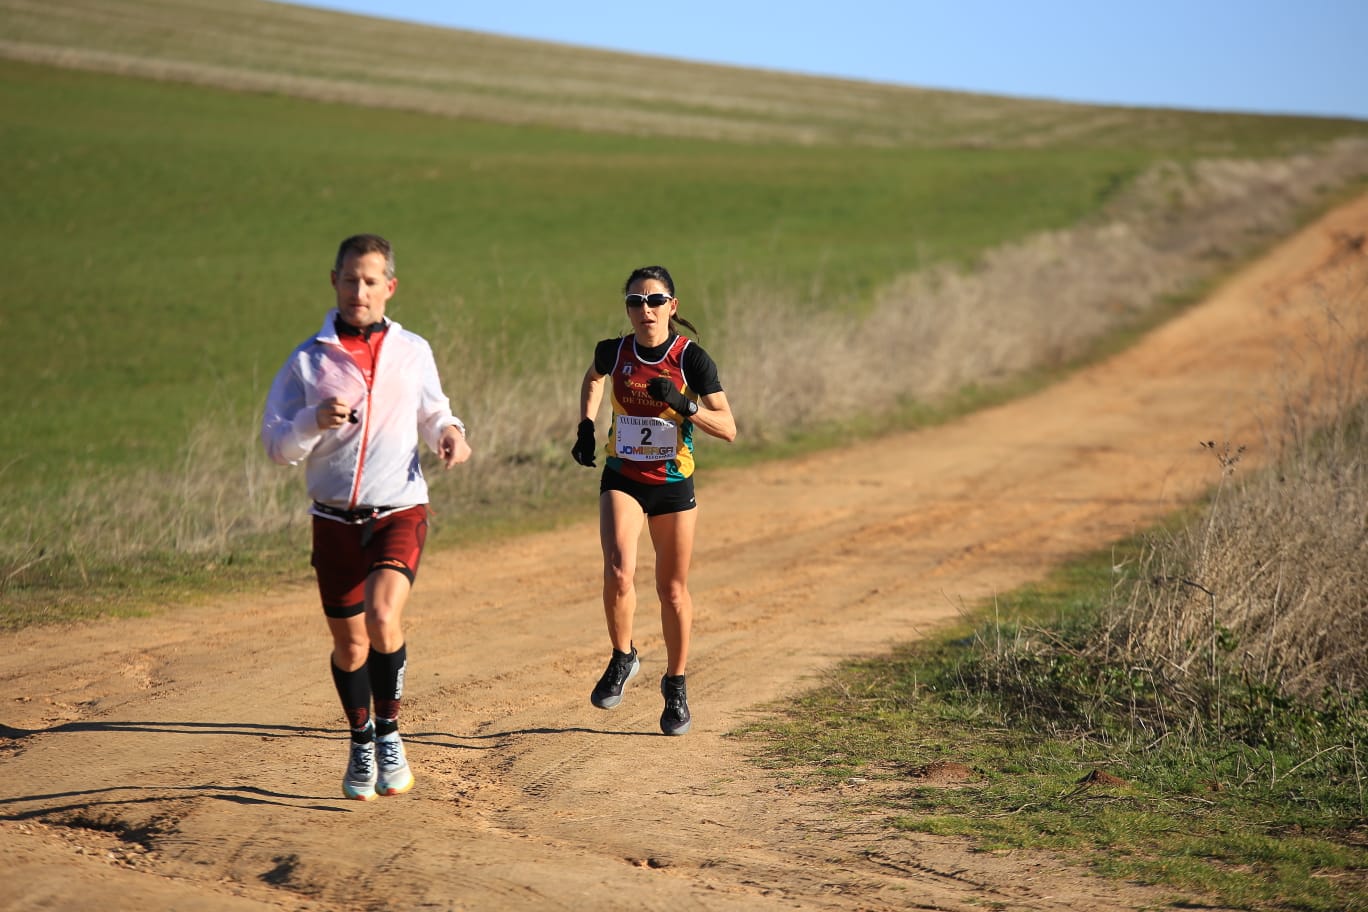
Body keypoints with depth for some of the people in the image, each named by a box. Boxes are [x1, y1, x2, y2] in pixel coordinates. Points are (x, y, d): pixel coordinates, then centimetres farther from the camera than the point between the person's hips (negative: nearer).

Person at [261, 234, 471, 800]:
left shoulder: (413, 352, 5)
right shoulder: (308, 360, 1)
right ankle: (361, 744, 34)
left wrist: (450, 433, -2)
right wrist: (316, 421, -19)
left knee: (383, 618, -25)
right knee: (349, 644, 9)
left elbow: (432, 412, 21)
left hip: (400, 511, -1)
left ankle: (389, 733, -5)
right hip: (335, 519, 1)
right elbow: (275, 445, 1)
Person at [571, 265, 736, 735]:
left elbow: (728, 428, -13)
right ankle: (622, 659, 4)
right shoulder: (614, 351, -6)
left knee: (673, 590, 8)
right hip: (622, 480, 1)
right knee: (618, 573, -21)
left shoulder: (692, 358, -12)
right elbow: (592, 378, 20)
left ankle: (675, 686, 27)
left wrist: (683, 404, -28)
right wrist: (586, 425, 7)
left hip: (673, 483, 0)